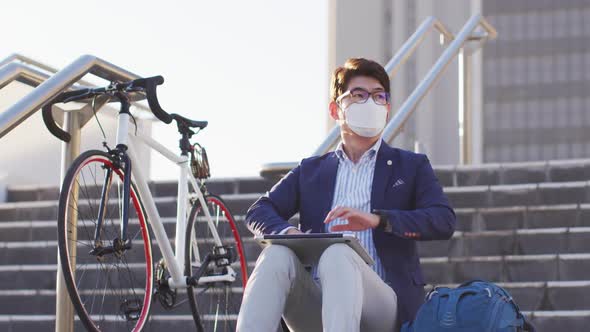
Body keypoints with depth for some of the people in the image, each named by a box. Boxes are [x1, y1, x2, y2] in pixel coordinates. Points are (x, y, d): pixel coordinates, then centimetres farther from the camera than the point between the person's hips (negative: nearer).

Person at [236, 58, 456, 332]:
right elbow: (259, 212, 13)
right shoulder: (310, 171, 25)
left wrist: (378, 219, -16)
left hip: (381, 303, -2)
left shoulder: (411, 166, 18)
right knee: (276, 254, -29)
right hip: (315, 304, 3)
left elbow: (444, 221, 1)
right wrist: (287, 232, -12)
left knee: (338, 254, -35)